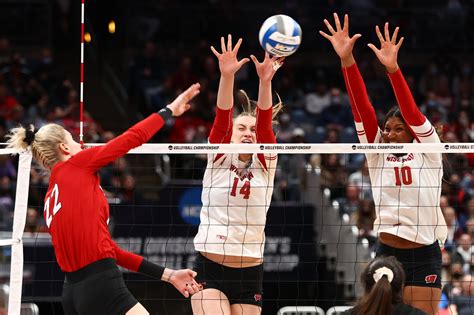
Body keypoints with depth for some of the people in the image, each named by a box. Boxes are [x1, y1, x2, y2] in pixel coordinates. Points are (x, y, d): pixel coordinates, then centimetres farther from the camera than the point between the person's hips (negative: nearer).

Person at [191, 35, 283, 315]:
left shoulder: (265, 164, 7)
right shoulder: (218, 159, 4)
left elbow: (265, 124, -8)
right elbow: (222, 118, -12)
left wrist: (265, 81, -26)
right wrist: (227, 76, -29)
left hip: (249, 273, 2)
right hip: (210, 268, -2)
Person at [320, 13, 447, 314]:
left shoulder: (428, 153, -1)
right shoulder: (377, 154, 6)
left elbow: (413, 113, -16)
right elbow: (362, 109, -5)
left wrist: (393, 68, -30)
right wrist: (347, 60, -15)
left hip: (424, 257, -3)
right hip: (386, 252, 3)